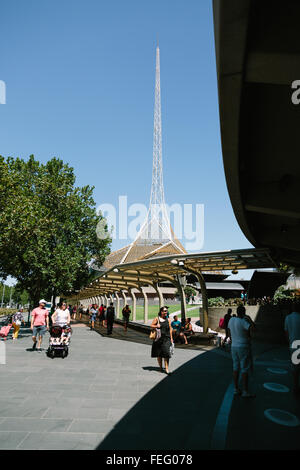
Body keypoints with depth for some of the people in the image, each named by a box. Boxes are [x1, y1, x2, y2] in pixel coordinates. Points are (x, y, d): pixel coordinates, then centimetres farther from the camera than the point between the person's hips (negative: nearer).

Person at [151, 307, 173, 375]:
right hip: (159, 338, 0)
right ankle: (160, 367, 26)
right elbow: (151, 325, 3)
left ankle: (167, 368, -8)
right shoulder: (157, 318, 1)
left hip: (166, 338, 1)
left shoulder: (168, 320, 7)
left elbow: (170, 329, 10)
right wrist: (156, 326, -17)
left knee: (166, 352, -12)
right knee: (159, 354, 8)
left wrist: (171, 338, 6)